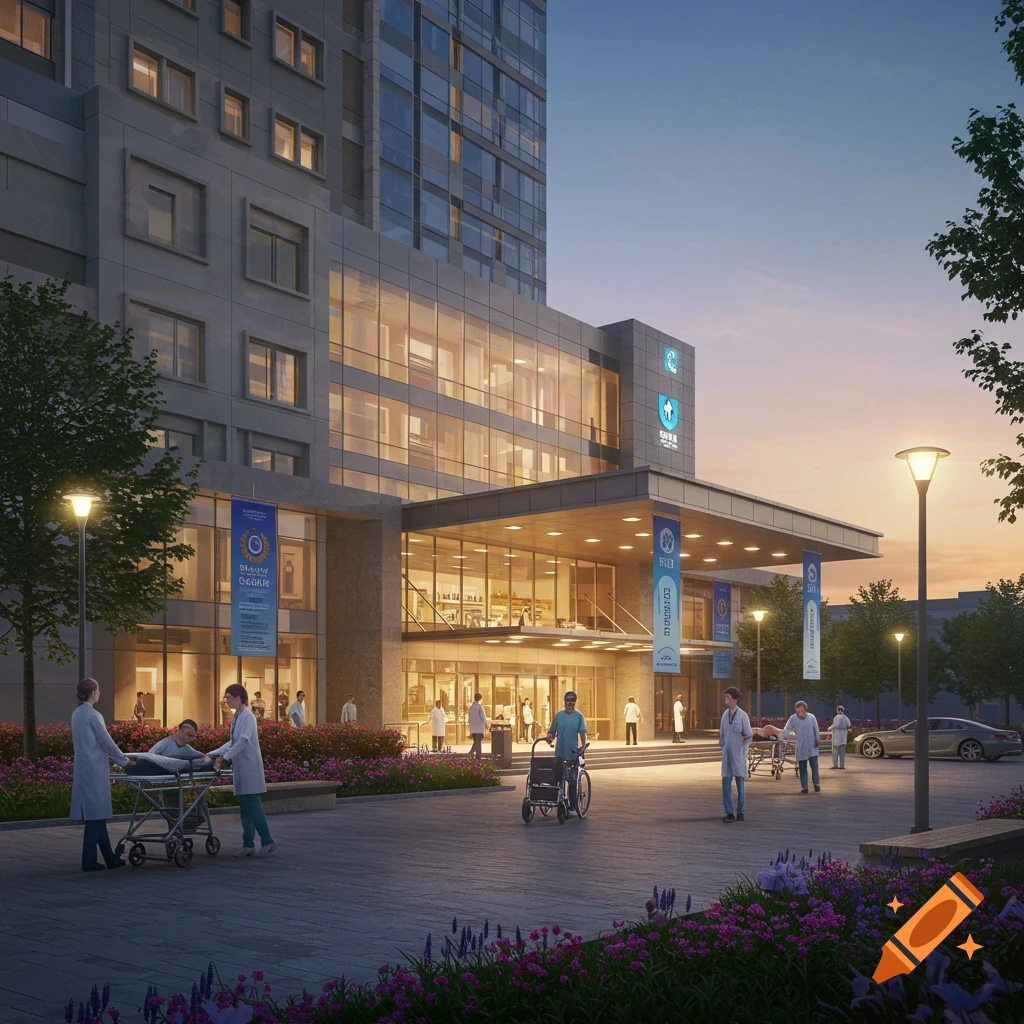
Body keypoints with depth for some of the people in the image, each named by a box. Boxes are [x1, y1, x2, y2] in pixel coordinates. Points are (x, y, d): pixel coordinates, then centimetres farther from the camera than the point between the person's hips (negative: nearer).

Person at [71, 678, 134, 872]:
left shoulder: (76, 714, 10)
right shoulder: (93, 715, -16)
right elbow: (107, 742, -12)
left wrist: (108, 756, 24)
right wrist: (124, 760, 1)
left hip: (83, 768, 9)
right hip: (95, 770, -9)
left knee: (97, 814, 12)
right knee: (95, 815, -2)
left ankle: (109, 857, 18)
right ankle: (89, 861, 2)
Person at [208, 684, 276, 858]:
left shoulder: (247, 716, -12)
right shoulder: (237, 717, 14)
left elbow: (243, 741, -22)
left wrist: (224, 757, -24)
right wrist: (212, 754, 15)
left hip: (250, 768, -9)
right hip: (240, 768, 9)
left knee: (253, 806, -8)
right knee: (245, 808, 8)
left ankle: (267, 842, -1)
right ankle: (248, 844, 10)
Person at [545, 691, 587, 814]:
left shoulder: (579, 716, -1)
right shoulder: (558, 715, 7)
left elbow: (583, 733, -8)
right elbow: (552, 731, 8)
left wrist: (583, 746, -23)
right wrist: (549, 737, -14)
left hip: (573, 753, -2)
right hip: (559, 752, 2)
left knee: (572, 780, 4)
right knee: (558, 777, 4)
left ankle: (572, 806, 9)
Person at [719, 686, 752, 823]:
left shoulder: (742, 715, -9)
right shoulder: (725, 714, 5)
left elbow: (749, 736, -4)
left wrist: (743, 753, -3)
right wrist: (722, 746, 10)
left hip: (738, 754, -4)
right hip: (727, 754, 4)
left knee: (740, 783, 5)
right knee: (726, 783, -1)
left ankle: (740, 813, 14)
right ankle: (729, 813, 4)